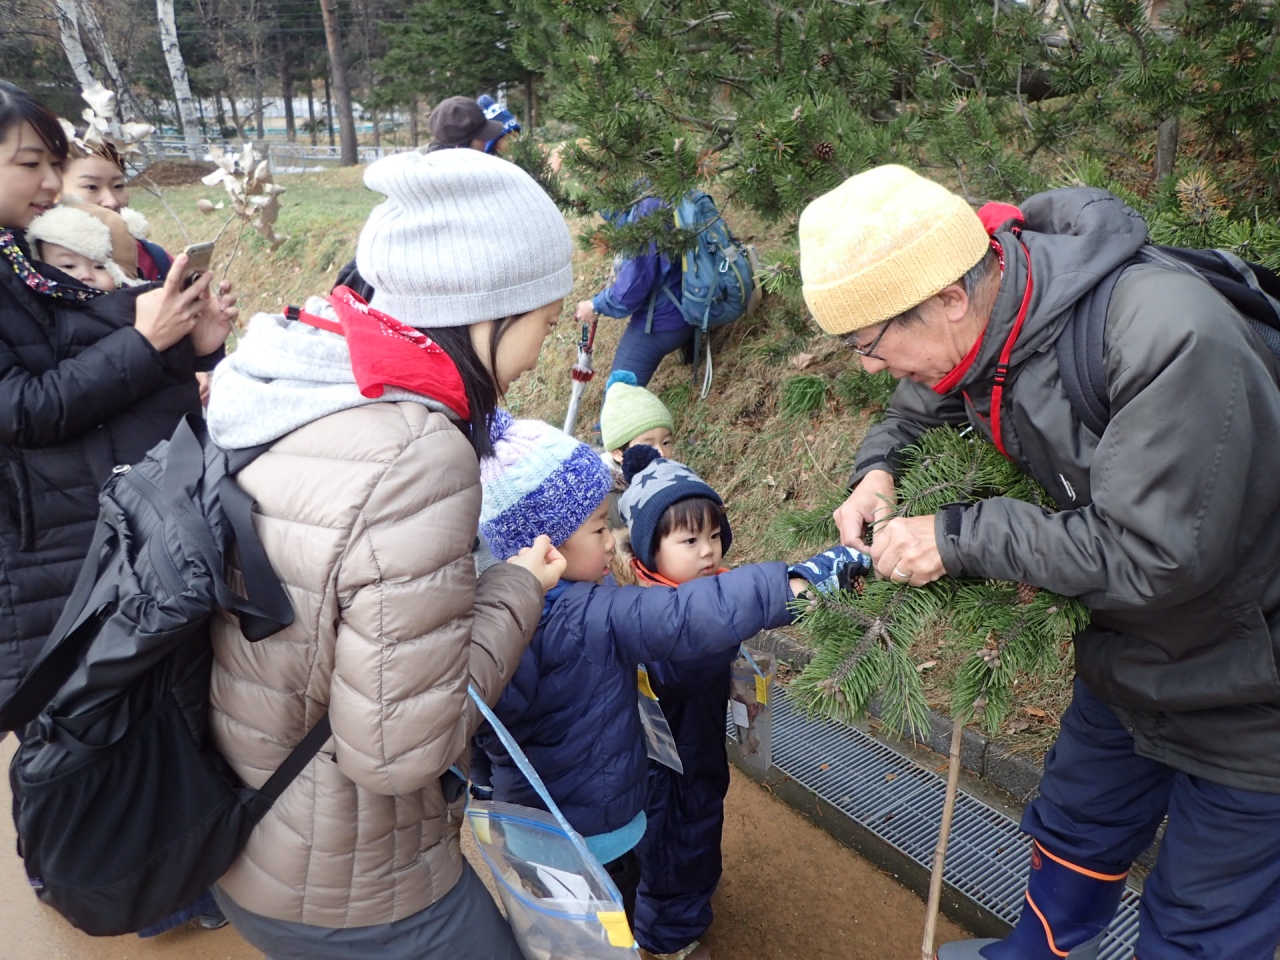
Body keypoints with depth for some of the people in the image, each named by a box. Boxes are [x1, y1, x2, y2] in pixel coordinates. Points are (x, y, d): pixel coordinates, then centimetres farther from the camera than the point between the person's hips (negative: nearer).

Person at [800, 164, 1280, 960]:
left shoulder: (1168, 336, -37)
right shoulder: (986, 324, -12)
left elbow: (1152, 554, -35)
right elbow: (921, 403, 9)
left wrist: (960, 538, -28)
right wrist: (879, 468, -12)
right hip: (1129, 652, 7)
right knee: (1077, 827, 28)